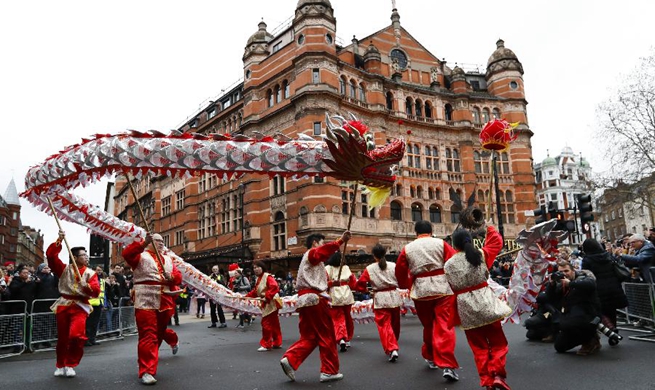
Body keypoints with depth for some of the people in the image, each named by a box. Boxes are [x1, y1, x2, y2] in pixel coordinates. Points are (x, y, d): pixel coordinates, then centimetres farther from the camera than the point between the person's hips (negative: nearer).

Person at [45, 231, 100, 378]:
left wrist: (87, 286, -26)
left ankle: (70, 365, -1)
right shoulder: (64, 269, 5)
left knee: (76, 335, -19)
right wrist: (59, 241, -16)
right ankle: (61, 366, 25)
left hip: (80, 306, -1)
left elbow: (96, 291, -7)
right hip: (63, 305, 1)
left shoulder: (90, 273, 3)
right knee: (62, 338, 7)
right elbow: (50, 255, -7)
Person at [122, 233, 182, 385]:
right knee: (148, 334, -10)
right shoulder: (142, 255, 6)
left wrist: (172, 277, -9)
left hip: (165, 300, 5)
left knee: (159, 330, 18)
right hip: (146, 300, -5)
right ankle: (146, 371, -10)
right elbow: (127, 253, -15)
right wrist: (144, 243, -24)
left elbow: (178, 276, 14)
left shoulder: (168, 258, 21)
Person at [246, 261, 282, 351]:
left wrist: (267, 296, -34)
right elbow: (255, 291, 16)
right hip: (266, 304, 9)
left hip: (271, 303, -9)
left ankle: (266, 345, 1)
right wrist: (246, 296, 7)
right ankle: (277, 343, 27)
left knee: (266, 323, -7)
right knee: (274, 324, 17)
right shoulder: (258, 279, 11)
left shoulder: (268, 277, -18)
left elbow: (275, 287, -30)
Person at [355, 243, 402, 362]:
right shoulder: (393, 266, -3)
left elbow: (359, 285, -4)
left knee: (384, 325, 0)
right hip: (394, 297, 3)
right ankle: (393, 347, 36)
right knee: (395, 324, 19)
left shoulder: (369, 269, -6)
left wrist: (366, 289, 15)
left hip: (380, 300, -3)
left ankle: (392, 349, -16)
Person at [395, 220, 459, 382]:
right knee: (444, 326, -3)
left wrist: (407, 286, 28)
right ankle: (447, 365, -12)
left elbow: (400, 271, 11)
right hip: (443, 288, -2)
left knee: (428, 325, 20)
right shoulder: (441, 243, 1)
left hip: (420, 291, 2)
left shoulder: (407, 249, 6)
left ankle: (431, 358, 34)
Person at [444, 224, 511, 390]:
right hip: (485, 302, -1)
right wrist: (489, 227, 31)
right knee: (498, 342, 10)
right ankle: (497, 375, -5)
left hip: (465, 308, 1)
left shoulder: (448, 265, -1)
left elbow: (450, 291, 2)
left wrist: (454, 317, 9)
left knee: (479, 347, 12)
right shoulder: (481, 254, -2)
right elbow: (497, 242, 14)